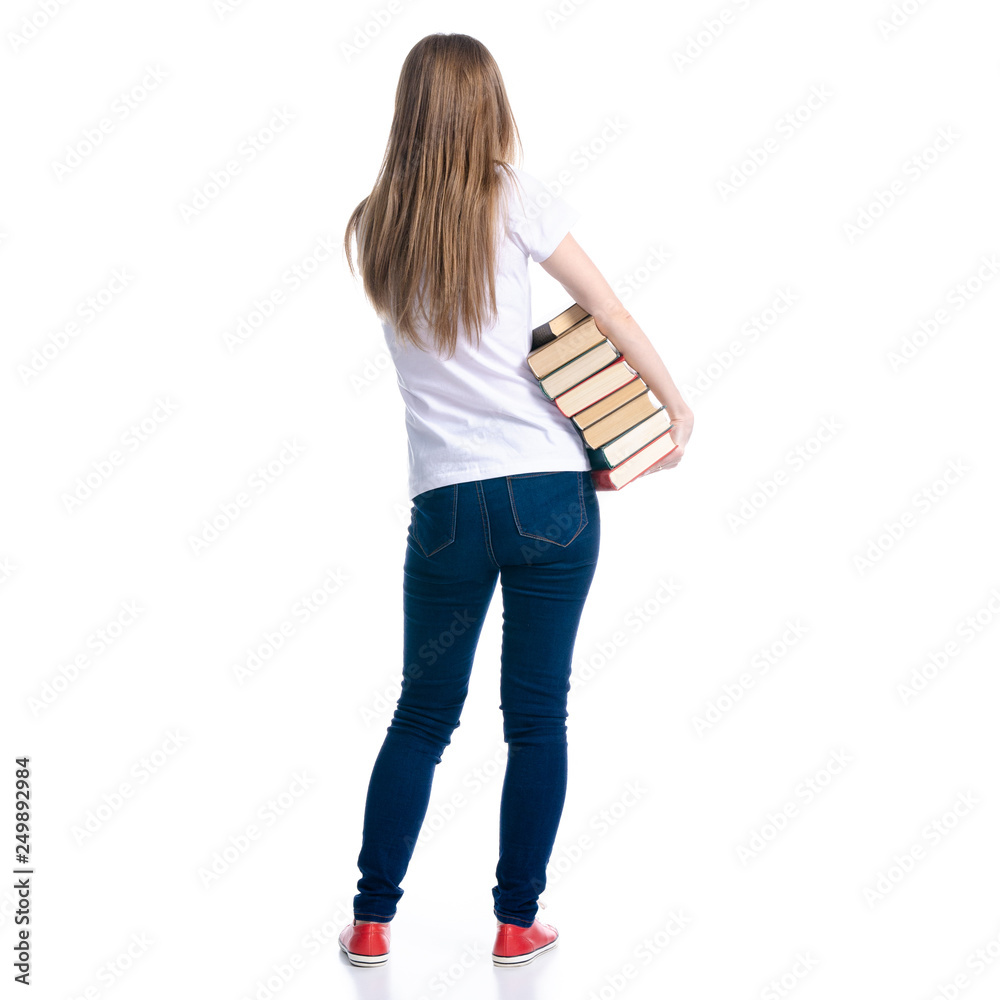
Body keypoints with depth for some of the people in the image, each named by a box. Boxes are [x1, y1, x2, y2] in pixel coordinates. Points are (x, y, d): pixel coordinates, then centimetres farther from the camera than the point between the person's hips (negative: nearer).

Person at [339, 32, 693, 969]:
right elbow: (610, 313, 1)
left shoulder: (373, 230, 8)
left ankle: (372, 921, 17)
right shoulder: (513, 197, -1)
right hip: (550, 493, -2)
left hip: (446, 504, 2)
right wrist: (677, 405, 11)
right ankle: (518, 923, 16)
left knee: (422, 716, 15)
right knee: (537, 716, 9)